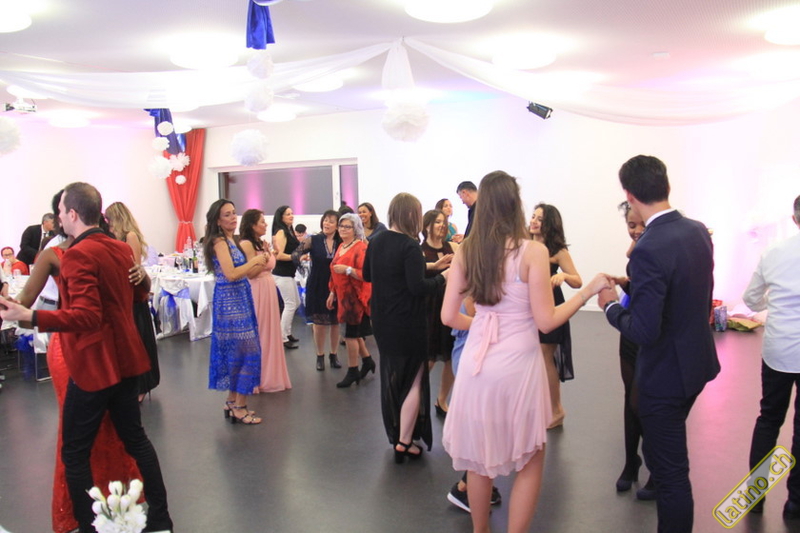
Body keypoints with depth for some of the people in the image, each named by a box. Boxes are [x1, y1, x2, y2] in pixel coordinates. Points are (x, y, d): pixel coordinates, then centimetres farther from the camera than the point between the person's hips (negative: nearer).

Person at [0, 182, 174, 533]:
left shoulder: (77, 256, -18)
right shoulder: (121, 249, 5)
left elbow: (86, 317, -27)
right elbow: (140, 293, 19)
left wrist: (29, 316, -32)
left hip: (92, 365, -8)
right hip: (124, 359, 8)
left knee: (74, 453, 6)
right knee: (135, 438, 17)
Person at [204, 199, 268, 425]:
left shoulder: (229, 240, 14)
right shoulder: (219, 241, -13)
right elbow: (230, 274, -23)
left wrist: (256, 264, 3)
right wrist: (255, 261, -13)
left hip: (237, 300, 9)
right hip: (230, 302, -9)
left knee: (235, 351, 14)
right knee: (245, 350, -6)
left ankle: (232, 401, 25)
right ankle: (239, 407, 3)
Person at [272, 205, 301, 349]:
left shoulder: (290, 231, 12)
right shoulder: (281, 232, -14)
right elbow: (279, 255, -22)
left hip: (289, 273, 10)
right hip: (282, 274, -10)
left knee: (296, 303, 17)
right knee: (290, 305, -6)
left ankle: (287, 332, 29)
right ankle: (283, 338, 2)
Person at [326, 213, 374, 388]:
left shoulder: (361, 248, -14)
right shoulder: (341, 247, 12)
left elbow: (366, 274, -21)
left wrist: (348, 269, -29)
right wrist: (332, 293, 18)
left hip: (355, 297, -8)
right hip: (343, 296, 8)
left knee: (351, 333, -2)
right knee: (355, 332, 17)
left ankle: (353, 372, 11)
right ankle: (367, 361, 34)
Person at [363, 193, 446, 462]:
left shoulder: (376, 242, 4)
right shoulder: (410, 246, -19)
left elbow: (367, 275, 16)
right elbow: (418, 287, -25)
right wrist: (442, 277, -11)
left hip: (382, 322, 8)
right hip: (408, 325, -8)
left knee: (391, 379, 20)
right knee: (414, 381, 5)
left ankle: (396, 436, 35)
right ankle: (405, 442, 6)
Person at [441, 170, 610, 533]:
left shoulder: (465, 252, -1)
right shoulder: (533, 251, -11)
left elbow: (449, 317, 1)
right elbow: (545, 321, -12)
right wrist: (587, 291, 0)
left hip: (477, 362, 4)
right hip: (517, 364, -4)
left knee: (478, 457, 21)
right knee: (529, 461, 16)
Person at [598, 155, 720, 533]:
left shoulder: (649, 250, -28)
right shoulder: (699, 231, -1)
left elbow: (643, 331, -28)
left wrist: (611, 306, -11)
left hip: (666, 374, -9)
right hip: (698, 361, 9)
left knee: (670, 469, 8)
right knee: (666, 453, 30)